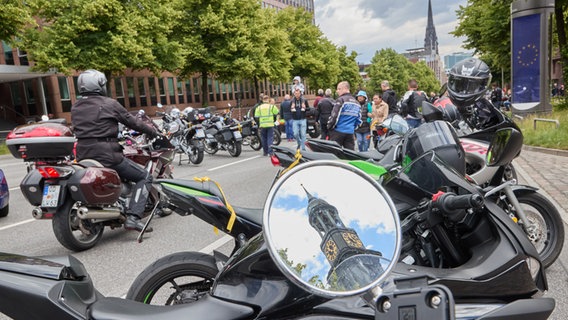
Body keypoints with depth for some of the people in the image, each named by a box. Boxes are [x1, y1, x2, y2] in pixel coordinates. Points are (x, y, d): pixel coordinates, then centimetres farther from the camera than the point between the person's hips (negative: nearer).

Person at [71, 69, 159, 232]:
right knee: (145, 177, 1)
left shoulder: (75, 108, 13)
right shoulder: (109, 103, -6)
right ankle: (133, 217, -14)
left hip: (83, 156, 7)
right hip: (107, 155, -7)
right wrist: (153, 132, 14)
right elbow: (132, 121, -1)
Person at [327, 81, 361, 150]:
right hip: (350, 132, 7)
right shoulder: (356, 103, 15)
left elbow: (334, 116, -14)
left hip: (338, 131, -7)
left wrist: (329, 127, -2)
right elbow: (359, 120, 17)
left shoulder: (341, 100, -9)